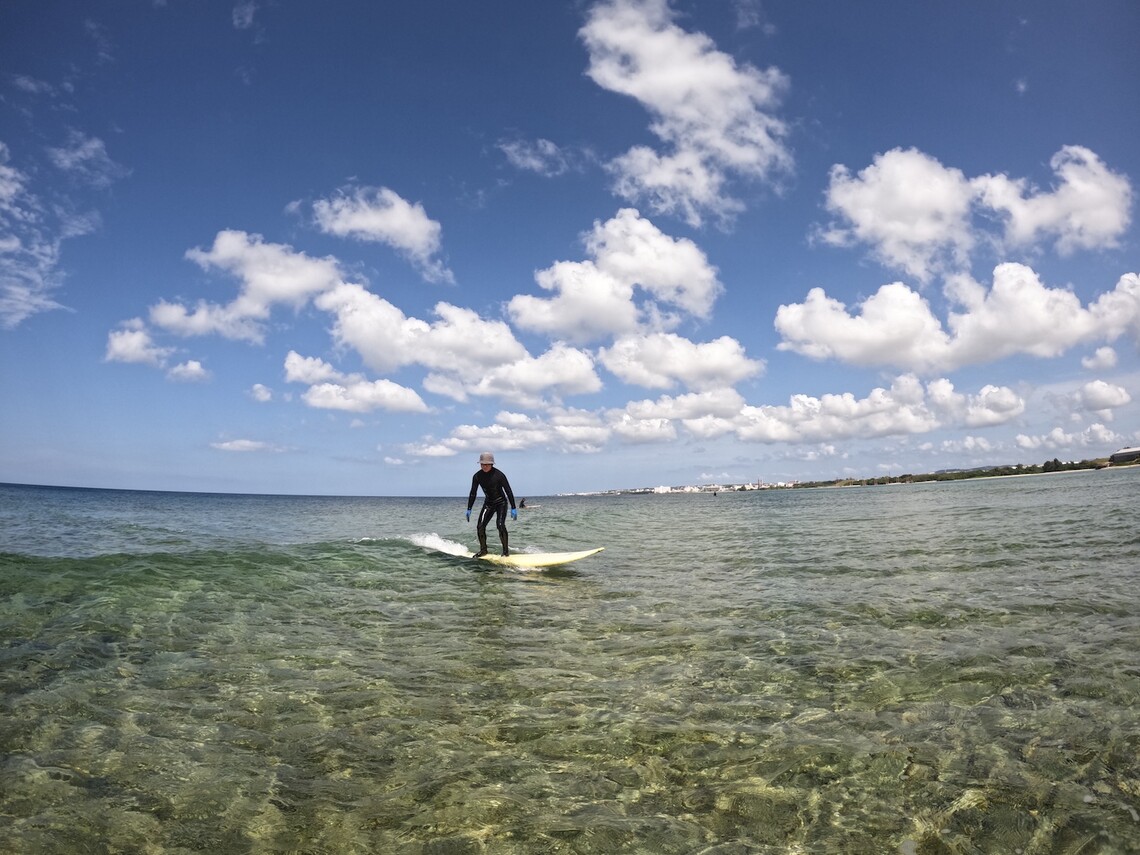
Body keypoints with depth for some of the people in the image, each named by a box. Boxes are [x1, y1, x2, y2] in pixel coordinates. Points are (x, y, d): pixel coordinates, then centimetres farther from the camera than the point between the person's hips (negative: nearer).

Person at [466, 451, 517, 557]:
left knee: (500, 525, -20)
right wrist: (469, 509, 0)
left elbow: (508, 491, -16)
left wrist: (513, 508, -18)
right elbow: (473, 493, 1)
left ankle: (506, 550, -6)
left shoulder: (499, 475, -20)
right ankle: (483, 550, 13)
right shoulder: (477, 476, -9)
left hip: (501, 503, -4)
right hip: (488, 503, 4)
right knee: (480, 526, -4)